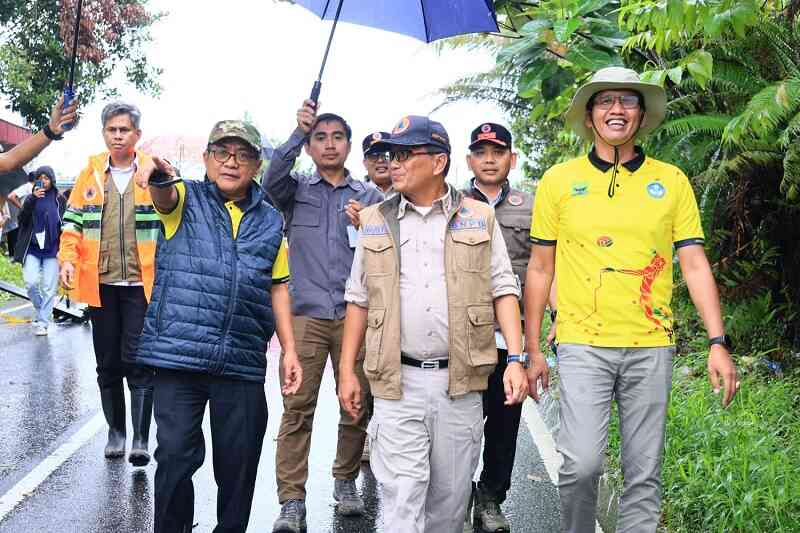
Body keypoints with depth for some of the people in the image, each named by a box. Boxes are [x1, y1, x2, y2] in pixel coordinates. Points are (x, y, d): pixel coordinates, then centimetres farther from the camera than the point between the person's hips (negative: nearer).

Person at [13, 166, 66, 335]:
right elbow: (21, 219, -7)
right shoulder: (31, 199, 6)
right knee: (31, 283, -11)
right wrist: (33, 199, -18)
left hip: (52, 250, -1)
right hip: (32, 249, 1)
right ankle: (41, 311, 15)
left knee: (49, 287, -1)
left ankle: (42, 322, 7)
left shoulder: (60, 200, 4)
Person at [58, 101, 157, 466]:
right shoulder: (90, 174, 8)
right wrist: (68, 259, -4)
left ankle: (140, 439, -1)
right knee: (108, 364, 11)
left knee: (139, 363, -5)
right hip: (100, 284, 3)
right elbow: (73, 221, 10)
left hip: (142, 283, -3)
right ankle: (115, 431, 25)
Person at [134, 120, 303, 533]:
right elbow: (165, 197, -20)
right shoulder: (186, 199, 4)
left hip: (243, 361, 3)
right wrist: (157, 175, -44)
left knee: (239, 462, 8)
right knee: (176, 455, -1)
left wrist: (289, 350, 9)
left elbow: (278, 287, 16)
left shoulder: (269, 221, 13)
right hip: (179, 355, -2)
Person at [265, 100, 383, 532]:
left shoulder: (369, 197, 14)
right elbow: (272, 180, -13)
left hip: (355, 313, 2)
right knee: (297, 408, -7)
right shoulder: (296, 189, 10)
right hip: (306, 313, -2)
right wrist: (297, 132, -22)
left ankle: (346, 483, 24)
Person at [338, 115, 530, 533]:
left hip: (459, 382, 0)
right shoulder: (376, 222, 10)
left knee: (450, 497, 9)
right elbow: (359, 300, 12)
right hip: (398, 382, 0)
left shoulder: (479, 218, 6)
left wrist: (516, 359, -6)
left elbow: (504, 291, 4)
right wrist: (347, 370, 7)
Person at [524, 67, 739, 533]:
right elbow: (540, 269, 8)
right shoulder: (559, 181, 5)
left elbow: (695, 265, 5)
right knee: (582, 463, -11)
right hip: (583, 345, -1)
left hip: (652, 346, 2)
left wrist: (718, 343, -4)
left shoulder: (672, 181, 7)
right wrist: (533, 350, 5)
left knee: (644, 474, 5)